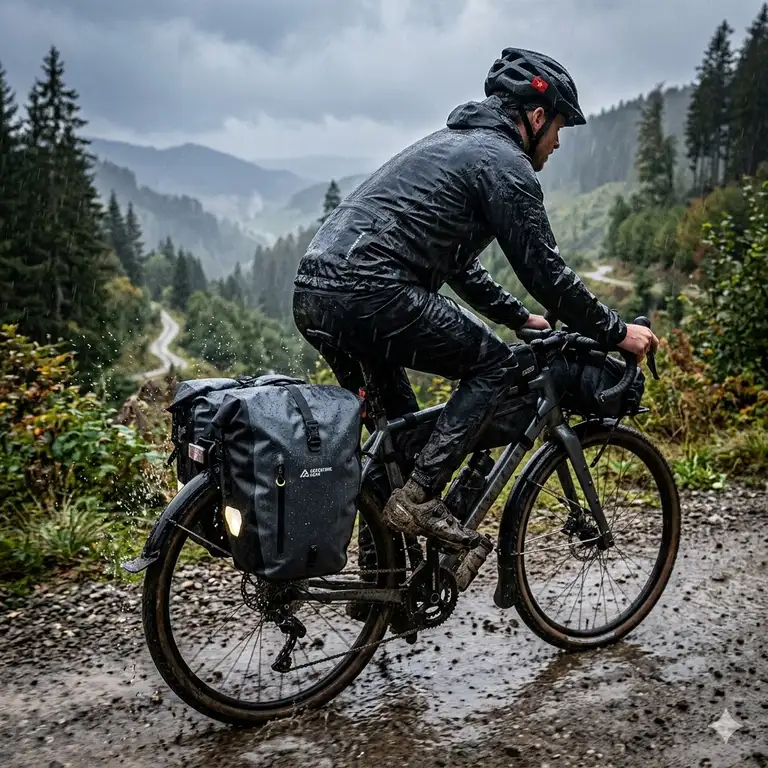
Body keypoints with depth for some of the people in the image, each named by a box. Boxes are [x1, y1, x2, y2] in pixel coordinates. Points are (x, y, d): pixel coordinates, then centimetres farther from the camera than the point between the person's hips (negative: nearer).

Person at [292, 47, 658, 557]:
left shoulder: (449, 143, 31)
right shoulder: (505, 162, 1)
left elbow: (457, 263, 36)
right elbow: (544, 269, -2)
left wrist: (519, 316, 38)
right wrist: (616, 331, 9)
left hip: (312, 295, 10)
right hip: (371, 294, -10)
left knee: (394, 428, 24)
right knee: (495, 364, 5)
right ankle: (420, 498, -3)